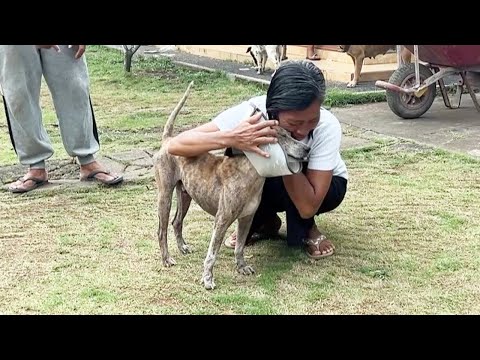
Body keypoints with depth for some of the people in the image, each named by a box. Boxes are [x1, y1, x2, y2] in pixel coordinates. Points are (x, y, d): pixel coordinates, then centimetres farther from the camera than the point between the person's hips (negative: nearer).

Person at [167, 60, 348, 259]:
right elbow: (176, 144, -41)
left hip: (325, 186, -2)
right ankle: (265, 222, 2)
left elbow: (308, 207, -37)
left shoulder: (327, 127, -35)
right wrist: (230, 138, -57)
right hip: (270, 184, 2)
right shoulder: (250, 112, -33)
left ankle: (306, 230, -4)